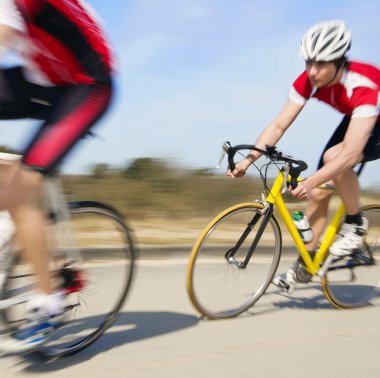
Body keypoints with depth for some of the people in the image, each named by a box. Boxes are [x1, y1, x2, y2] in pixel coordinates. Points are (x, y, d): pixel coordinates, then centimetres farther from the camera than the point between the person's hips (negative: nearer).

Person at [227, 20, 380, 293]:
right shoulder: (308, 81, -21)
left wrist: (310, 182, -51)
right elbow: (279, 125, -20)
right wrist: (248, 160, -31)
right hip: (354, 120, 6)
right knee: (319, 192, -5)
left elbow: (351, 152, -44)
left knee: (334, 157, -34)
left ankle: (355, 224, -10)